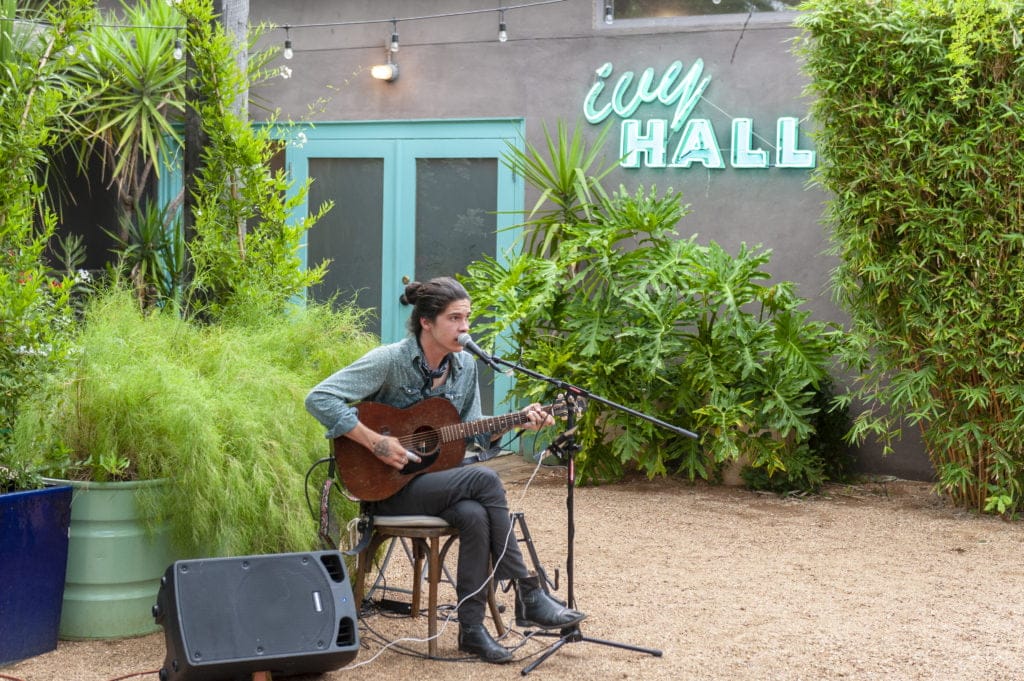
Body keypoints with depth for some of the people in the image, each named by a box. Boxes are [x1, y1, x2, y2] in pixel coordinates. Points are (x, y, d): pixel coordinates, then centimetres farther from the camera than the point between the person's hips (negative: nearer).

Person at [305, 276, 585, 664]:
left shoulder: (464, 366, 5)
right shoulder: (389, 361, -15)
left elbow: (473, 434, 12)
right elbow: (319, 399, -22)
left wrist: (515, 422, -5)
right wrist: (375, 442, -26)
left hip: (436, 479, 6)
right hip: (388, 488, -5)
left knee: (474, 514, -30)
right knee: (485, 480, -27)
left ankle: (471, 628, -20)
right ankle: (528, 596, -19)